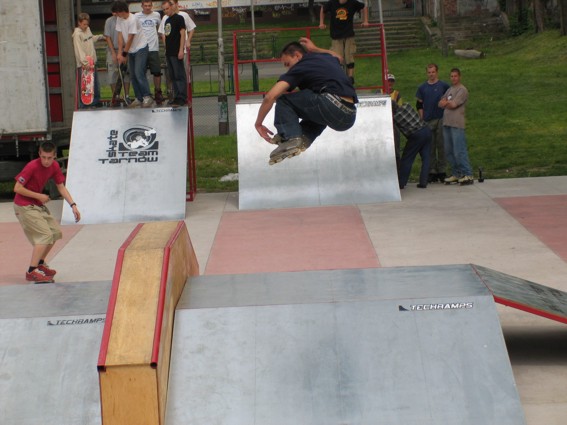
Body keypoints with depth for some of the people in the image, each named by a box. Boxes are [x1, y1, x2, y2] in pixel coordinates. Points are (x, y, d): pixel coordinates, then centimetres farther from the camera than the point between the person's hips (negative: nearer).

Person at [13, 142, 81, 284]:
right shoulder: (32, 167, -24)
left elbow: (61, 187, 5)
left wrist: (73, 205, -6)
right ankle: (32, 272, -15)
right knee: (45, 235, -18)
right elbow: (17, 188, -23)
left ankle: (40, 264, 28)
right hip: (25, 206, -8)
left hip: (38, 205, 8)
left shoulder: (54, 166, -3)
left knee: (56, 232, 10)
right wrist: (39, 196, -19)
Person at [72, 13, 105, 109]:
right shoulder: (77, 34, -17)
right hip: (83, 64, -8)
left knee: (95, 83, 17)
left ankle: (96, 100, 30)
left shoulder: (88, 29, 8)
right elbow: (79, 50, -24)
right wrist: (85, 62, -29)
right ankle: (83, 104, 3)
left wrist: (100, 36, 20)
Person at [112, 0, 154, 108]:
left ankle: (147, 98, -11)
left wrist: (124, 54, -15)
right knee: (132, 75, 7)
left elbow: (130, 39, -20)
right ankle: (139, 99, 13)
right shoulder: (119, 19, 0)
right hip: (131, 51, 8)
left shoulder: (132, 20, -23)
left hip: (141, 48, -8)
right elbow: (120, 36, 1)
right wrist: (120, 53, -5)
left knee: (139, 73, -17)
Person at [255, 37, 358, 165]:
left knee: (284, 99, 5)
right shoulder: (328, 58, 25)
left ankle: (290, 138, -10)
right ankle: (305, 137, 13)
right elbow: (337, 56, 54)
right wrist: (314, 49, 57)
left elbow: (270, 97, -3)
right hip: (350, 117, 8)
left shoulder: (300, 67, 5)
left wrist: (258, 123, 7)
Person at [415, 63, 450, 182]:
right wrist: (422, 118, 4)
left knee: (441, 146, 1)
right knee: (430, 147, 3)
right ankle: (432, 171, 8)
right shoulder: (422, 88, 10)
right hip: (428, 121, 2)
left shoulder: (444, 86, 3)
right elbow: (419, 105, 12)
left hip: (441, 119, -2)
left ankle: (442, 171, 7)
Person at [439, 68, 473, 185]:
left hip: (457, 124, -8)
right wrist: (448, 102, -5)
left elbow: (453, 105, -13)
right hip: (447, 123, 8)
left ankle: (468, 175, -9)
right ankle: (456, 174, 17)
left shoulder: (462, 90, -6)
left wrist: (446, 102, 5)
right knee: (449, 151, 10)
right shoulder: (450, 89, 20)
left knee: (459, 151, -11)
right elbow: (441, 104, 15)